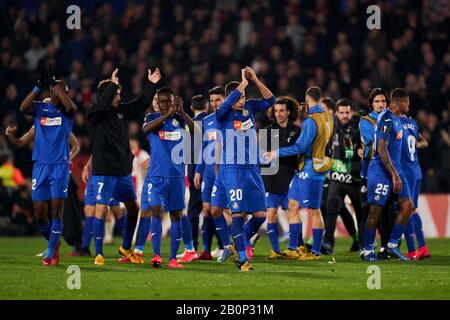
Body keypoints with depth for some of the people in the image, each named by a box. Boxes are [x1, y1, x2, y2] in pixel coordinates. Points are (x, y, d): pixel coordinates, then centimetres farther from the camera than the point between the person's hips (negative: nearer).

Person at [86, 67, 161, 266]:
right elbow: (101, 104, -30)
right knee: (101, 209, -12)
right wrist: (112, 85, -33)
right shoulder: (94, 113, -10)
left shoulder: (122, 111, 8)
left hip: (123, 171, 7)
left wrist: (151, 85, 6)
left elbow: (141, 105, 14)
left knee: (133, 208, 14)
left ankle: (126, 248, 31)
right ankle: (98, 253, -5)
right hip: (103, 172, -7)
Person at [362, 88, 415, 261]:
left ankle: (392, 245, 10)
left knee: (408, 206, 3)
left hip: (395, 169, 10)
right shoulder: (386, 119, -16)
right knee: (376, 210, -4)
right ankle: (368, 250, 5)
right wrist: (394, 174, -23)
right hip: (381, 171, -10)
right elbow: (381, 149, -22)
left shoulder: (396, 119, 15)